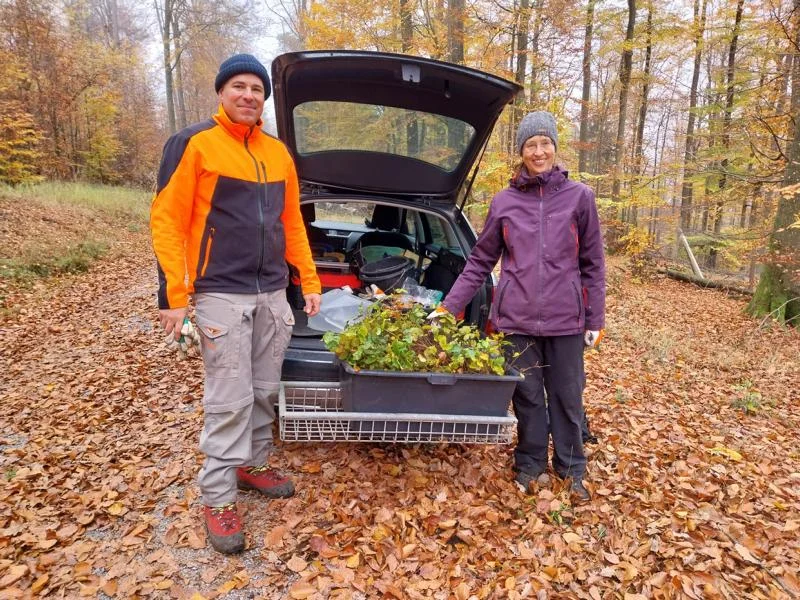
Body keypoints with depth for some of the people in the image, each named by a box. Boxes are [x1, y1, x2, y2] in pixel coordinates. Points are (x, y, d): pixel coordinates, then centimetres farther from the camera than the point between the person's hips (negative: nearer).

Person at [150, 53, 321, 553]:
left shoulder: (278, 153, 12)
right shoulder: (194, 144, -5)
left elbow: (292, 222, 17)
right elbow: (167, 220, -8)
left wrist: (309, 281, 13)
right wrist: (174, 294, -14)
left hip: (273, 294, 6)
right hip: (222, 296, -5)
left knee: (265, 391, 13)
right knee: (229, 400, -2)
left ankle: (253, 465, 32)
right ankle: (218, 499, 13)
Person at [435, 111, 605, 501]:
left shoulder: (579, 197, 2)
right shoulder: (504, 202, 4)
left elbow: (592, 264, 5)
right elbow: (480, 261, 8)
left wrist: (595, 319, 2)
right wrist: (449, 306, 2)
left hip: (565, 320, 0)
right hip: (517, 319, 0)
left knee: (567, 396, 11)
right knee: (527, 396, 11)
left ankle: (571, 467, 32)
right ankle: (529, 464, 31)